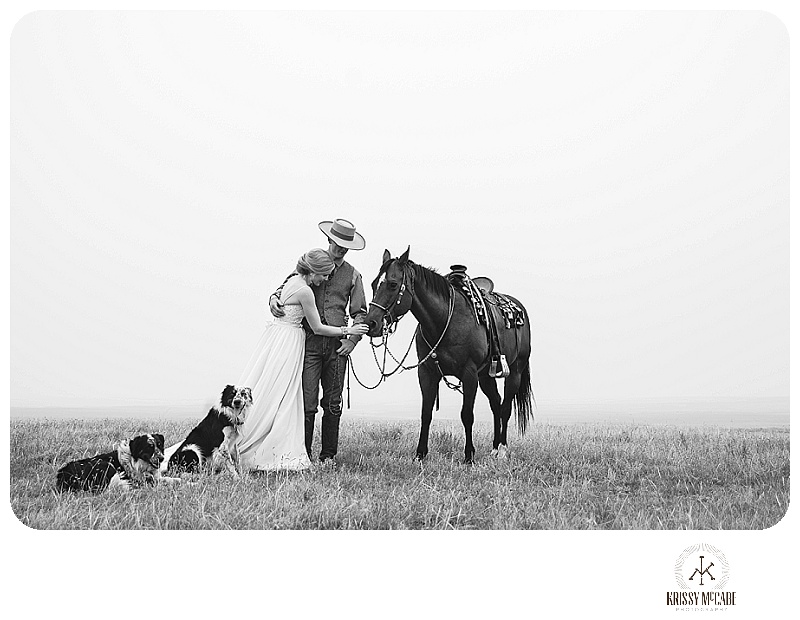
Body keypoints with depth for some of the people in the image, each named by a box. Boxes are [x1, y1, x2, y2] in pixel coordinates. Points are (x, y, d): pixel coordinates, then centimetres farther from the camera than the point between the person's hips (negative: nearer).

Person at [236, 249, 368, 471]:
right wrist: (347, 331, -1)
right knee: (277, 397, -7)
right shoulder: (305, 291, -17)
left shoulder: (294, 280, 10)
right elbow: (318, 328, -11)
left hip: (275, 335, 9)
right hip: (287, 342, -9)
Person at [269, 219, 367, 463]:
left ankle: (328, 456, 13)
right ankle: (302, 454, 0)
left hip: (336, 344, 1)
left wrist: (352, 340, -4)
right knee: (307, 403, -6)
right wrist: (275, 298, -14)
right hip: (309, 340, -1)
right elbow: (288, 285, 9)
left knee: (333, 404, 5)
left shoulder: (352, 275, 10)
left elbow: (360, 313, 11)